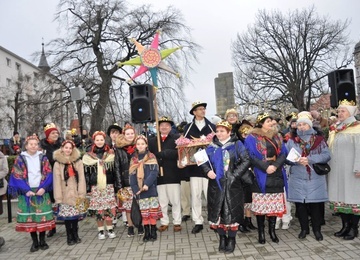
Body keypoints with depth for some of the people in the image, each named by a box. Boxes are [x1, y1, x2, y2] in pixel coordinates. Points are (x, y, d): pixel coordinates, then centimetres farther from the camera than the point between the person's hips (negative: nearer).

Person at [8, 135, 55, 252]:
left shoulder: (43, 157, 4)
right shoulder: (20, 159, 0)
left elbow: (49, 174, 0)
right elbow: (17, 176, -3)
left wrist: (44, 188, -13)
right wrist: (26, 190, -13)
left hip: (41, 191, 1)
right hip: (27, 192, 0)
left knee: (43, 216, 1)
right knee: (29, 217, 3)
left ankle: (42, 240, 16)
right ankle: (35, 242, 16)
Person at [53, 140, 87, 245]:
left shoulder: (78, 161, 2)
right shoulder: (57, 163, -2)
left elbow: (81, 178, -1)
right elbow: (57, 181, -4)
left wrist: (82, 193, -8)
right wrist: (58, 197, -8)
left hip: (76, 194, 1)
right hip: (65, 195, -1)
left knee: (76, 215, 7)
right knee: (67, 216, 1)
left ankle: (75, 234, 22)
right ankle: (69, 237, 14)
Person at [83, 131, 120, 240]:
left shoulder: (111, 154, 5)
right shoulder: (88, 156, 5)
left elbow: (116, 171, 6)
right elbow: (86, 172, 5)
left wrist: (117, 185, 2)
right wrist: (87, 187, 1)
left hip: (108, 185, 0)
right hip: (95, 186, 0)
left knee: (109, 207, 0)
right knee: (98, 208, 1)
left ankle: (110, 229, 16)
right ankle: (100, 230, 16)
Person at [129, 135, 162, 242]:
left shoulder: (151, 157, 2)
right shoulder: (133, 159, 10)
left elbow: (154, 172, -8)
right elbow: (132, 174, 5)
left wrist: (147, 184, -19)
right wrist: (135, 189, -7)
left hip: (150, 188, -2)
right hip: (140, 189, 2)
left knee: (153, 211, 0)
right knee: (144, 212, 4)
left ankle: (153, 232, 10)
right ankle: (147, 233, 13)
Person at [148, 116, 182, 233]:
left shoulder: (177, 138, 1)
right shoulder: (152, 141, 12)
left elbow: (177, 153, -14)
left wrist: (161, 154, -14)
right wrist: (155, 162, -14)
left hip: (173, 175, -2)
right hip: (159, 175, 3)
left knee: (175, 200, 6)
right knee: (162, 201, 11)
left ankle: (177, 222, 19)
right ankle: (164, 222, 23)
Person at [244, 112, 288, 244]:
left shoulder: (277, 136, 15)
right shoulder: (252, 138, -1)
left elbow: (283, 153, 8)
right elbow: (251, 156, -8)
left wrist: (275, 165, -10)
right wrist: (266, 167, -17)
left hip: (276, 176, 4)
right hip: (261, 176, -4)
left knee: (275, 204, 5)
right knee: (261, 205, -2)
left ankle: (272, 230, 19)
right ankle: (261, 231, 11)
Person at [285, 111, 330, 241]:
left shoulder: (319, 139, 3)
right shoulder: (292, 140, 7)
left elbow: (326, 155, -6)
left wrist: (309, 159, -17)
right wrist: (297, 161, -18)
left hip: (315, 178, -1)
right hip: (297, 179, 1)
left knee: (315, 204, 4)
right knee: (300, 204, 7)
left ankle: (317, 229, 21)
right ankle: (304, 228, 23)